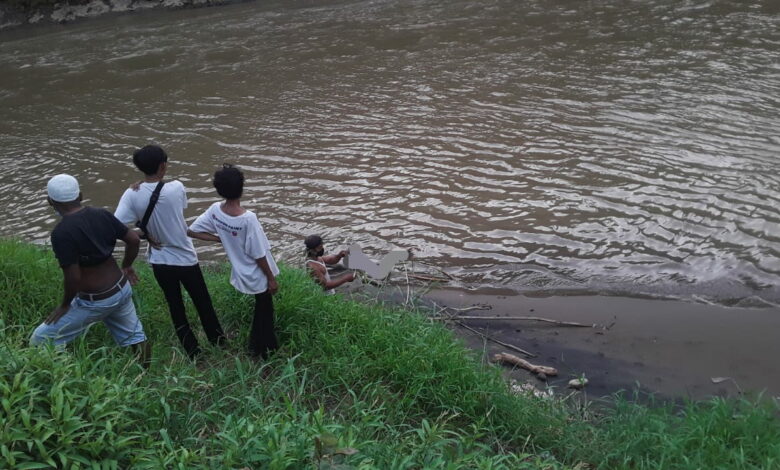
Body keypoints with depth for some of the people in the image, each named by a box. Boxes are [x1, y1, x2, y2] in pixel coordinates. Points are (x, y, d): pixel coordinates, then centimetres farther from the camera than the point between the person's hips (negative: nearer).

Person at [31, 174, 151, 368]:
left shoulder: (62, 232, -23)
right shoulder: (101, 214, -4)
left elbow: (73, 277, -23)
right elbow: (133, 239, 3)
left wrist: (64, 305, -6)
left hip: (94, 302, -7)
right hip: (122, 289, 7)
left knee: (40, 341, 7)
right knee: (133, 336, 25)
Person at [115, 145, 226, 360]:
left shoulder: (132, 195, -15)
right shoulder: (176, 188, -19)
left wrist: (144, 233, -9)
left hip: (159, 261, 2)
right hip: (185, 258, -2)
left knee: (175, 307, 18)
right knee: (202, 302, 19)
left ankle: (192, 350, 28)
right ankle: (218, 340, 37)